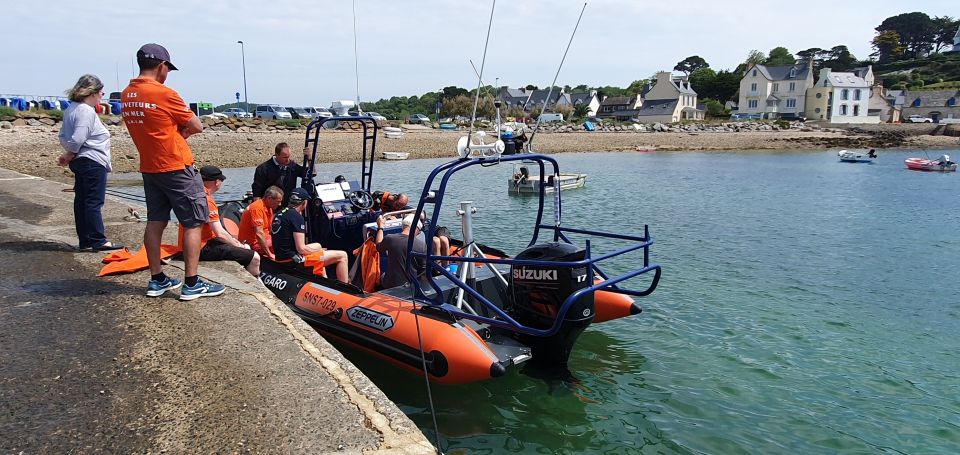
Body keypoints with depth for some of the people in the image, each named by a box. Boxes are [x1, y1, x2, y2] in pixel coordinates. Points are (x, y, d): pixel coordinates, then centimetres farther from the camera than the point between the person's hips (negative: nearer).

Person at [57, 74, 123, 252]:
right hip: (93, 162, -10)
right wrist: (68, 156, -5)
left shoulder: (71, 109, 15)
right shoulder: (87, 111, -15)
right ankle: (98, 241, -4)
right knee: (94, 203, -7)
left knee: (81, 202, 10)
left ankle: (86, 241, 16)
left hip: (80, 163, 10)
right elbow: (77, 139, -21)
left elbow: (63, 136, 16)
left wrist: (68, 155, 6)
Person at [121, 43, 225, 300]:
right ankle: (191, 284, -1)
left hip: (149, 168, 8)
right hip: (176, 168, -8)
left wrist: (172, 132, 2)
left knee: (155, 222, 13)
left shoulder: (126, 95, 7)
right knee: (193, 223, -1)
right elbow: (197, 127, -10)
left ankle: (157, 280, 19)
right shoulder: (164, 94, -16)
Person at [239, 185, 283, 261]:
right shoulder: (257, 208, -21)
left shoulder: (269, 207, 10)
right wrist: (270, 255, -28)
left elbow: (270, 229, 13)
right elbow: (259, 234, -28)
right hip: (253, 243, -10)